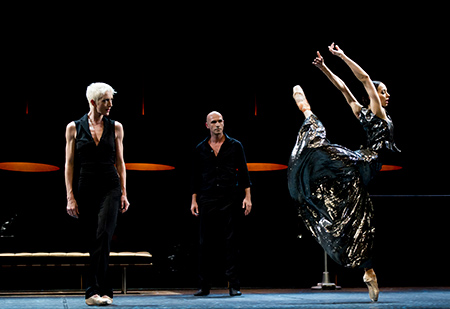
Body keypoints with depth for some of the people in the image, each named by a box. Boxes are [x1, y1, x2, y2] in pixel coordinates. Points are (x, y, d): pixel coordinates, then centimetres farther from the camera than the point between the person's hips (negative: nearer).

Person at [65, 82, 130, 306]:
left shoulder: (115, 127, 6)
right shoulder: (74, 128, 2)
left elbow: (120, 162, 10)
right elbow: (69, 164, 2)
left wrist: (124, 193, 4)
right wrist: (70, 197, -4)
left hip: (110, 188, 0)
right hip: (86, 189, 0)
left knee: (103, 237, -17)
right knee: (93, 243, 4)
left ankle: (94, 291, -18)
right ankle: (103, 291, 14)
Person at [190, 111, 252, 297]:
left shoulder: (235, 146, 7)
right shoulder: (200, 149, 11)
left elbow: (243, 172, 5)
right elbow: (195, 177, 13)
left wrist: (247, 197, -2)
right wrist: (194, 200, 8)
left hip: (230, 199, -1)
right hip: (207, 201, 2)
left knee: (232, 242, -2)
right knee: (205, 243, 2)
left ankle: (234, 285, 2)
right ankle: (204, 286, 9)